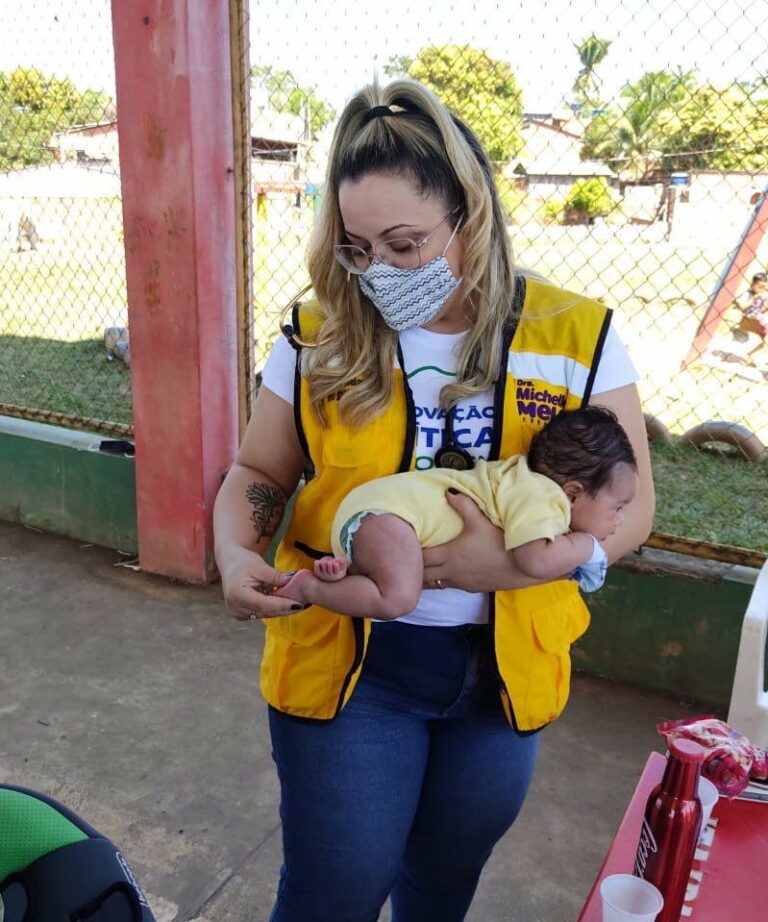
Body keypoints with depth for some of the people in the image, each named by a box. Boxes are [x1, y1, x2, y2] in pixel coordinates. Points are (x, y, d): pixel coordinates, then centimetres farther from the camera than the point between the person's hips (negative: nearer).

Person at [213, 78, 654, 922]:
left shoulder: (576, 337, -8)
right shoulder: (319, 336, -7)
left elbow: (629, 505, -6)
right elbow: (256, 473, 2)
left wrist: (517, 559, -24)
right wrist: (237, 554, -19)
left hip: (503, 667, 2)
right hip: (346, 660, -1)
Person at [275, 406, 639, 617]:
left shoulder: (532, 481, 13)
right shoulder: (542, 497, -16)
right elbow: (537, 560, -31)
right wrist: (586, 544, -11)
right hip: (384, 507, -10)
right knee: (398, 598, -26)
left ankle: (342, 569, 3)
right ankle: (307, 588, -11)